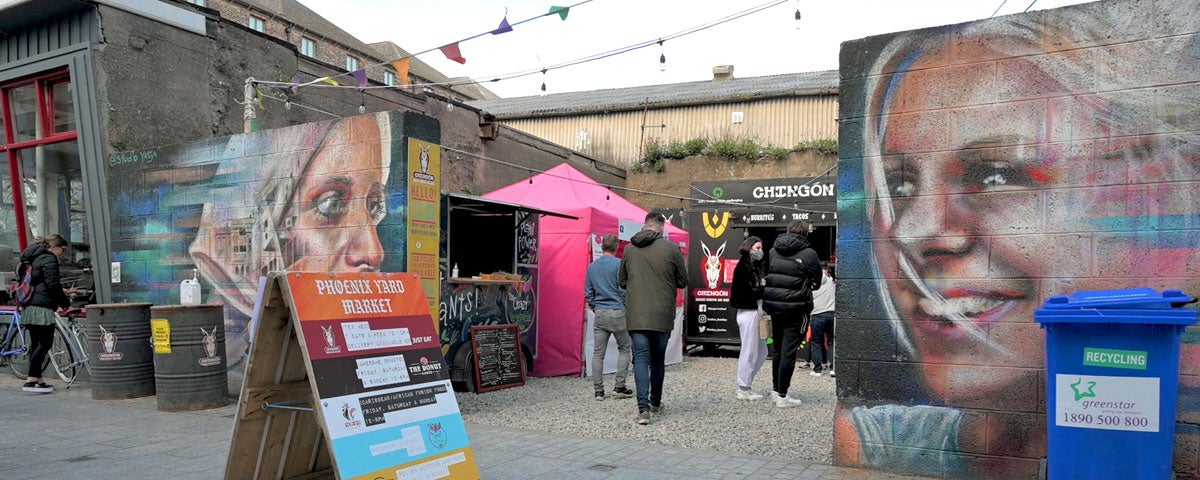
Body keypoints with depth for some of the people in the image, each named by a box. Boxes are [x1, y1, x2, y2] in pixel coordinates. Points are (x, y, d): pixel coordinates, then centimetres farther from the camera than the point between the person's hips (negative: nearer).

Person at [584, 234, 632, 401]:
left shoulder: (592, 266, 9)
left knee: (598, 353, 6)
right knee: (624, 349, 10)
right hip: (618, 312, -4)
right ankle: (619, 387, 8)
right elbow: (624, 289, -9)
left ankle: (599, 390, 7)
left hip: (600, 314, 5)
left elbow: (588, 293, 12)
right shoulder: (619, 264, -8)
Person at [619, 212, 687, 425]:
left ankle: (643, 408, -12)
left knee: (641, 358, 0)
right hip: (662, 314, 0)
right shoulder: (672, 249, -4)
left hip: (636, 314, 0)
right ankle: (655, 402, 29)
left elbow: (622, 281, 13)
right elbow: (683, 281, 5)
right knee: (658, 358, 16)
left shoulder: (629, 249, 3)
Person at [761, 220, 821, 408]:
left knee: (778, 349, 18)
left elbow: (766, 274, 10)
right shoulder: (808, 254, -10)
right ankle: (782, 396, 2)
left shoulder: (773, 251, 5)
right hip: (796, 308, -5)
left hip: (773, 306, 5)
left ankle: (776, 389, 28)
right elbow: (817, 281, 0)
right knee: (789, 351, -1)